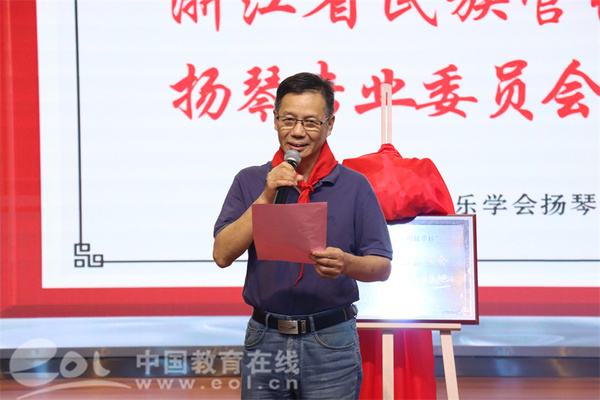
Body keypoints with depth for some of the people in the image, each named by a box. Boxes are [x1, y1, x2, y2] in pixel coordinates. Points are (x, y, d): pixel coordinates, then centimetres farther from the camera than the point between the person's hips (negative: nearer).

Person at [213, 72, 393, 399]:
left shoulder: (354, 186, 2)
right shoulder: (250, 182, 7)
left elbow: (382, 266, 1)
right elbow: (222, 255, -3)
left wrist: (346, 264, -21)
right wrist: (266, 198, -11)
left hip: (331, 344, -1)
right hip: (264, 341, 2)